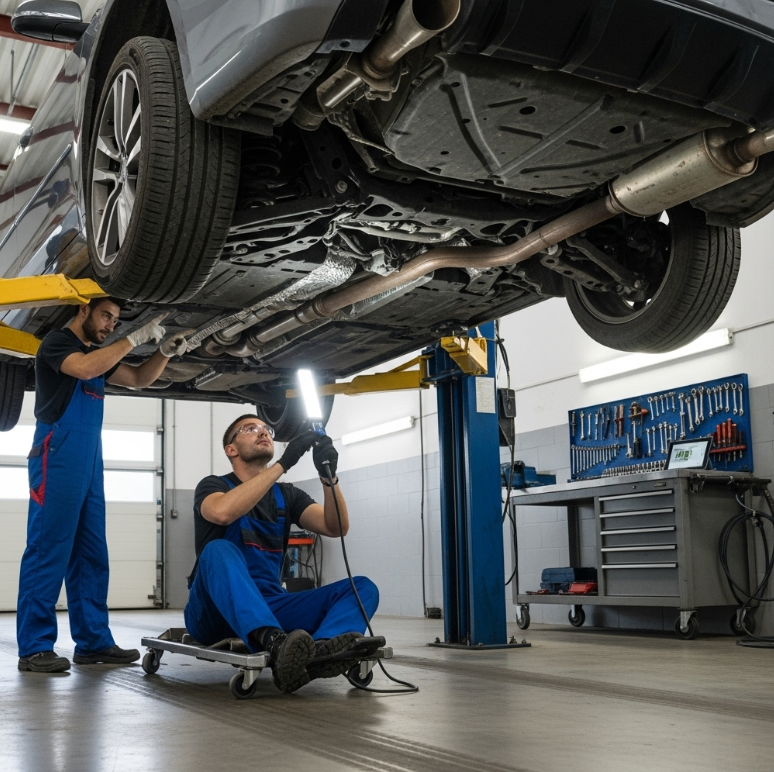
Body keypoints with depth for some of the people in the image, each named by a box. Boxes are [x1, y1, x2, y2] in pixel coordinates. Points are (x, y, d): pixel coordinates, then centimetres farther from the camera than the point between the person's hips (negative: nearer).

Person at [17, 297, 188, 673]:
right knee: (48, 550, -10)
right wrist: (137, 338, -17)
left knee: (91, 555, 7)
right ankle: (34, 647, -8)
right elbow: (84, 368, -21)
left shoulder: (98, 353, 23)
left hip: (90, 464, 9)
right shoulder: (56, 341, -2)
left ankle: (93, 641, 10)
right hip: (57, 459, -9)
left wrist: (165, 352, 7)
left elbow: (139, 378, 25)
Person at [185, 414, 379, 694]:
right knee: (219, 550, -35)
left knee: (362, 587, -13)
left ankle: (319, 650, -48)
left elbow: (336, 527, 0)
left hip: (270, 606, 5)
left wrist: (329, 476, -17)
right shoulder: (213, 486, 2)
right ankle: (275, 644, -59)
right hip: (215, 612, -4)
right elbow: (222, 512, -25)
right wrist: (283, 464, -24)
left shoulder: (287, 495, 16)